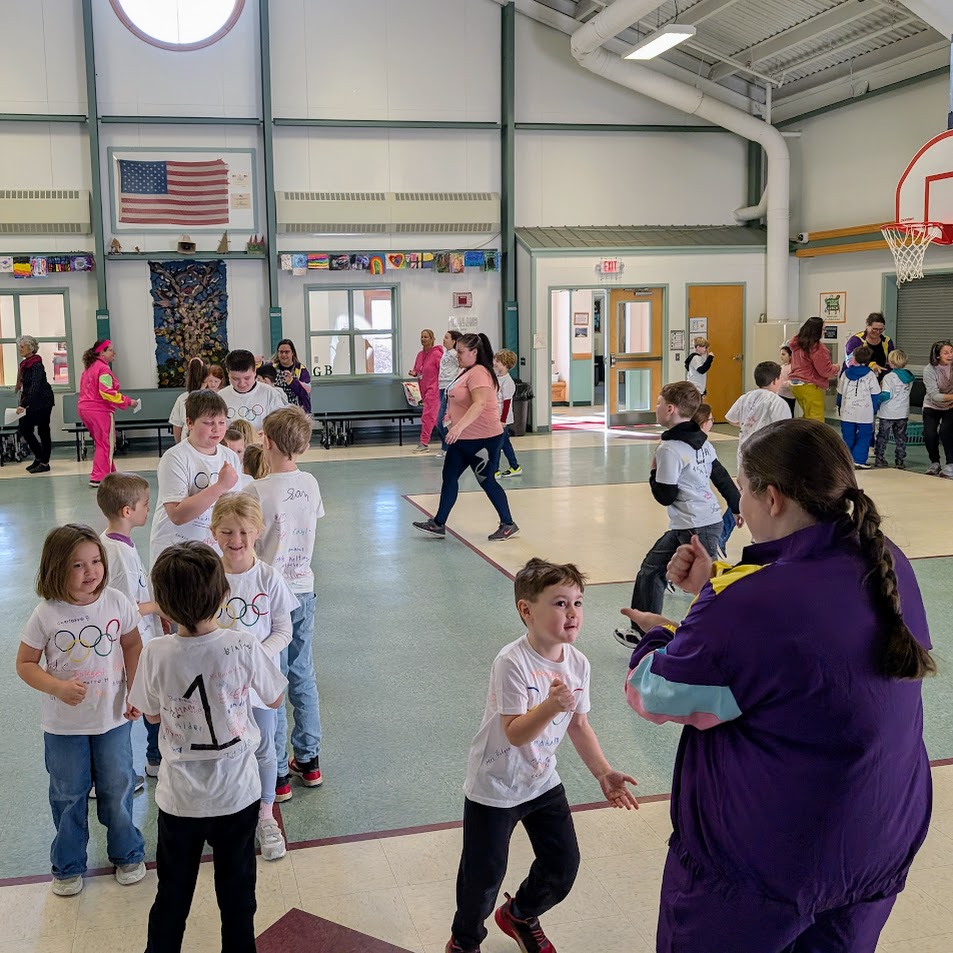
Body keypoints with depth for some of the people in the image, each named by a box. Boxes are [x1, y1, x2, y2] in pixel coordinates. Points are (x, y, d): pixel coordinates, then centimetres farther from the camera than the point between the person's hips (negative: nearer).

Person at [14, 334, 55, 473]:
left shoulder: (37, 365, -16)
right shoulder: (25, 364, 10)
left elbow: (35, 387, -24)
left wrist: (24, 405, -29)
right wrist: (22, 403, 12)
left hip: (42, 403, -9)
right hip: (32, 403, 9)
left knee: (43, 432, -4)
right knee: (23, 428, 7)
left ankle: (44, 463, 6)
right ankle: (39, 457, 17)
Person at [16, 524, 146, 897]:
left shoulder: (116, 603, -11)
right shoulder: (46, 615, -16)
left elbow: (132, 647, 3)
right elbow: (25, 663, -7)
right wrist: (58, 687, -23)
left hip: (113, 718, 1)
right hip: (64, 725, -1)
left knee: (118, 789, 15)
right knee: (68, 795, 14)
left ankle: (127, 854, 37)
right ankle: (68, 865, 34)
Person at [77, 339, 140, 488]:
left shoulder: (90, 367, 16)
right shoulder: (103, 368, -14)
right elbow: (106, 392, -23)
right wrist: (128, 402, -17)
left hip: (84, 408, 10)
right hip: (99, 410, -10)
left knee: (101, 443, 17)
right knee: (105, 444, -4)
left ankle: (110, 473, 24)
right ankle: (98, 478, -6)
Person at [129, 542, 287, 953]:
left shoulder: (157, 654, -19)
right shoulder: (244, 647, -21)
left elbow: (151, 715, -1)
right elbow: (274, 700, -4)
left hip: (179, 798, 1)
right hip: (237, 794, 0)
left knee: (172, 893, 21)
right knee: (237, 889, 19)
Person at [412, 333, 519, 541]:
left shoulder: (479, 373, -21)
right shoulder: (466, 371, 11)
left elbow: (479, 404, -35)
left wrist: (459, 426, -44)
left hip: (483, 439, -10)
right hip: (462, 438, 10)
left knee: (487, 481, 0)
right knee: (449, 477, 10)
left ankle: (508, 525, 14)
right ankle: (439, 524, 17)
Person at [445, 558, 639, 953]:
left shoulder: (577, 663, -8)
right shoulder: (511, 663, -28)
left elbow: (578, 724, 5)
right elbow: (515, 734, -31)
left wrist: (603, 773, -1)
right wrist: (551, 705, -46)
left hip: (543, 782, 6)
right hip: (494, 787, -6)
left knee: (563, 866, 14)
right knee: (484, 875, 7)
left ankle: (520, 915, 45)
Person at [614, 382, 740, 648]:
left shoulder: (669, 449, -18)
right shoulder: (701, 441, 8)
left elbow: (666, 496, -16)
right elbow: (722, 477, 14)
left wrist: (654, 473, 0)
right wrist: (736, 507, 24)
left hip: (697, 529, -10)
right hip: (684, 527, 10)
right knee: (651, 569, 18)